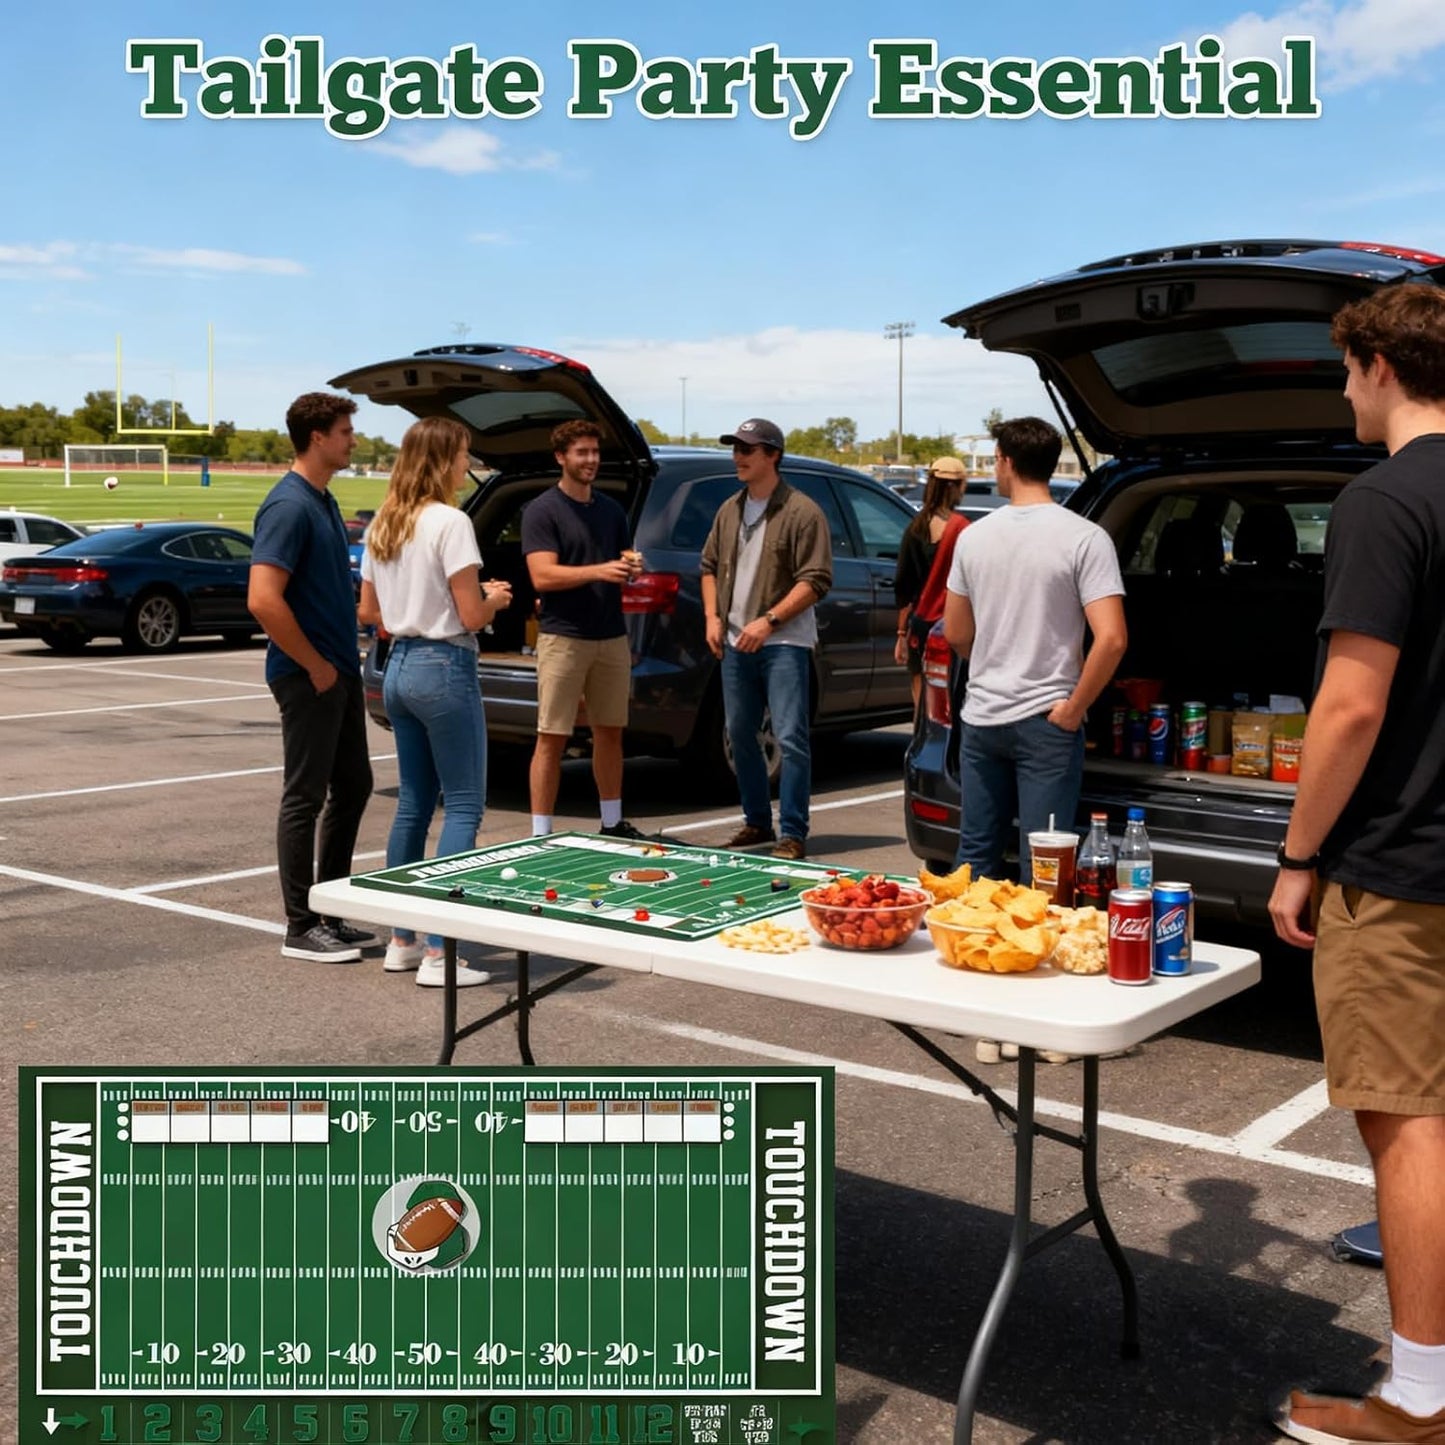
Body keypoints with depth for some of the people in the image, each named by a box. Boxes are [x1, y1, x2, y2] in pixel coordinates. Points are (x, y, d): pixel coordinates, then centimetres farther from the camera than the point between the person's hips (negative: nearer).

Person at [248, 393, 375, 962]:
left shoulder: (324, 501, 12)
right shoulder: (289, 506, -17)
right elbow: (263, 600, -25)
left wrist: (345, 660, 14)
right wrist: (315, 665, -18)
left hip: (340, 672, 10)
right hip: (309, 678, -10)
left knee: (353, 786, 15)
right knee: (305, 798, -1)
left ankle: (331, 911, 25)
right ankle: (301, 929, 9)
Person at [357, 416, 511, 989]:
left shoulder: (381, 525, 10)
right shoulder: (449, 522, -14)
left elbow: (370, 610, 15)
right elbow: (471, 616, -16)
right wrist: (495, 597, 4)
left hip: (399, 666, 8)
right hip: (444, 668, -8)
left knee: (413, 803, 15)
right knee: (463, 806, -2)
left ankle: (402, 941, 20)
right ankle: (438, 953, -5)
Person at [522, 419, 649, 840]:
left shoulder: (611, 510, 14)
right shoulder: (542, 511, -6)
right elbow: (542, 576, -16)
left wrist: (632, 568, -3)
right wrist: (599, 571, -27)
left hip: (612, 637, 7)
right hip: (563, 637, -6)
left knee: (610, 732, 14)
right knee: (552, 738, -4)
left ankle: (613, 823, 25)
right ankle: (540, 833, 0)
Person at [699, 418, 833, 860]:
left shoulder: (801, 512, -9)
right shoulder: (730, 510, 13)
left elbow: (817, 579, -14)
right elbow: (709, 566, 20)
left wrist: (769, 620, -19)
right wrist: (713, 617, 5)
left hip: (783, 644, -7)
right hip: (735, 643, 7)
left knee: (790, 739, -8)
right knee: (740, 735, 13)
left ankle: (793, 835, -3)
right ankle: (757, 823, 25)